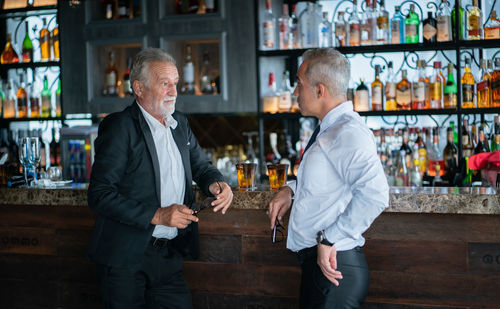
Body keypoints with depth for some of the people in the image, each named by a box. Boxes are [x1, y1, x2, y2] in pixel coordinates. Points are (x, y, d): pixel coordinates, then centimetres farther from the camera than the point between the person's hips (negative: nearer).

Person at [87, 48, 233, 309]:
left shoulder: (180, 124, 12)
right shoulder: (119, 126, -11)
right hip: (125, 258, -6)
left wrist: (215, 183, -2)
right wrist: (156, 216, -23)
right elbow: (100, 195, -17)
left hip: (169, 256, 6)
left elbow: (200, 166, 22)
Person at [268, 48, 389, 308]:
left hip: (331, 267, -10)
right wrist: (291, 189, 12)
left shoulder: (349, 133, -19)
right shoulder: (327, 130, 12)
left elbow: (374, 195, -33)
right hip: (314, 261, 10)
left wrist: (330, 239, -27)